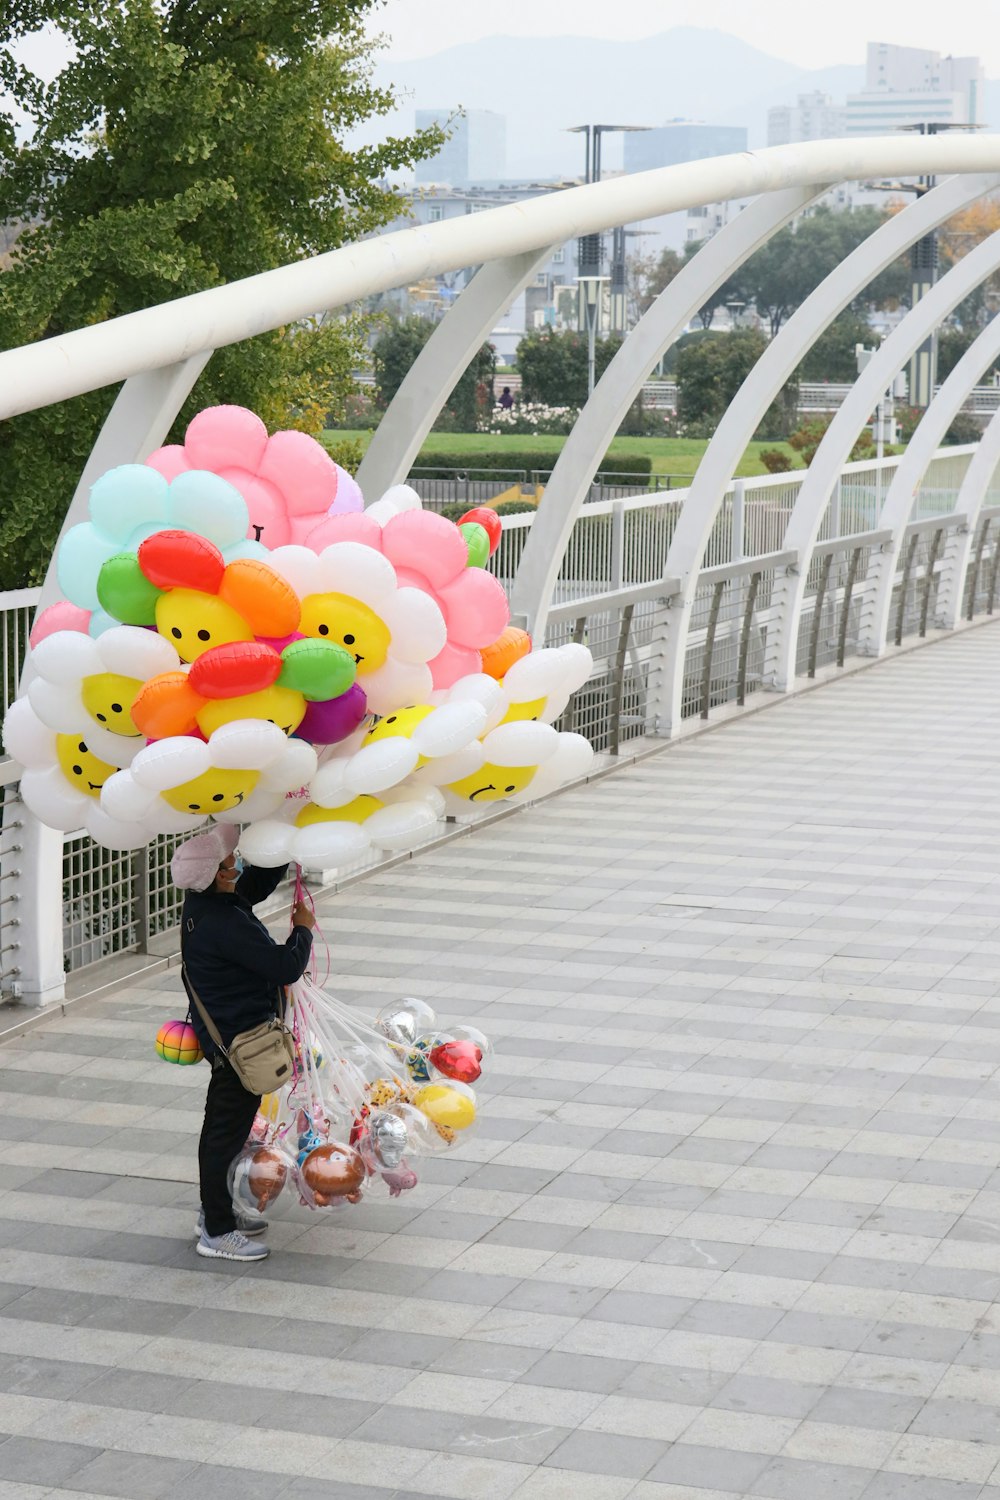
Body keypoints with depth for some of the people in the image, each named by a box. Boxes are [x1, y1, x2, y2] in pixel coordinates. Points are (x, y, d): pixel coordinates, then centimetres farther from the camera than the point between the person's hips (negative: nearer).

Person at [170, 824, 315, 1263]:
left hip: (221, 1032, 10)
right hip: (240, 1038, -10)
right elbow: (286, 967, -26)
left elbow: (258, 881, 18)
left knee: (221, 1126, 21)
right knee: (228, 1132, 0)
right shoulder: (224, 923, -29)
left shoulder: (205, 903, 1)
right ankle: (217, 1232, 9)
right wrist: (303, 928, -9)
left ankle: (214, 1212, 35)